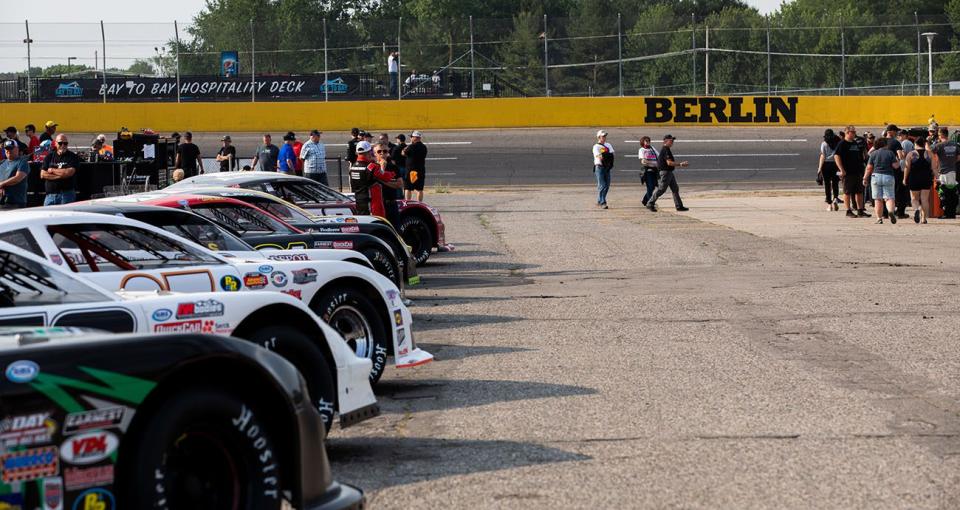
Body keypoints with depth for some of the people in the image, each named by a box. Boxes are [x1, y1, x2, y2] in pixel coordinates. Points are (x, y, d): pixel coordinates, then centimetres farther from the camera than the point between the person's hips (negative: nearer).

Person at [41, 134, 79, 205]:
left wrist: (52, 170, 0)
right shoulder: (49, 157, 12)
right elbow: (42, 175, 3)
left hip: (67, 194, -3)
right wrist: (60, 176, -8)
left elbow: (69, 172, -12)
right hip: (50, 194, 3)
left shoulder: (72, 157, 3)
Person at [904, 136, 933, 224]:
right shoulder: (929, 154, 2)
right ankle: (924, 218, 4)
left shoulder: (910, 154, -3)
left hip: (914, 179, -1)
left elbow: (907, 168, -5)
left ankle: (916, 209, -21)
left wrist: (905, 179, 3)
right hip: (926, 179, 2)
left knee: (914, 198, 9)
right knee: (925, 199, 6)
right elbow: (932, 168, 2)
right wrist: (933, 178, 11)